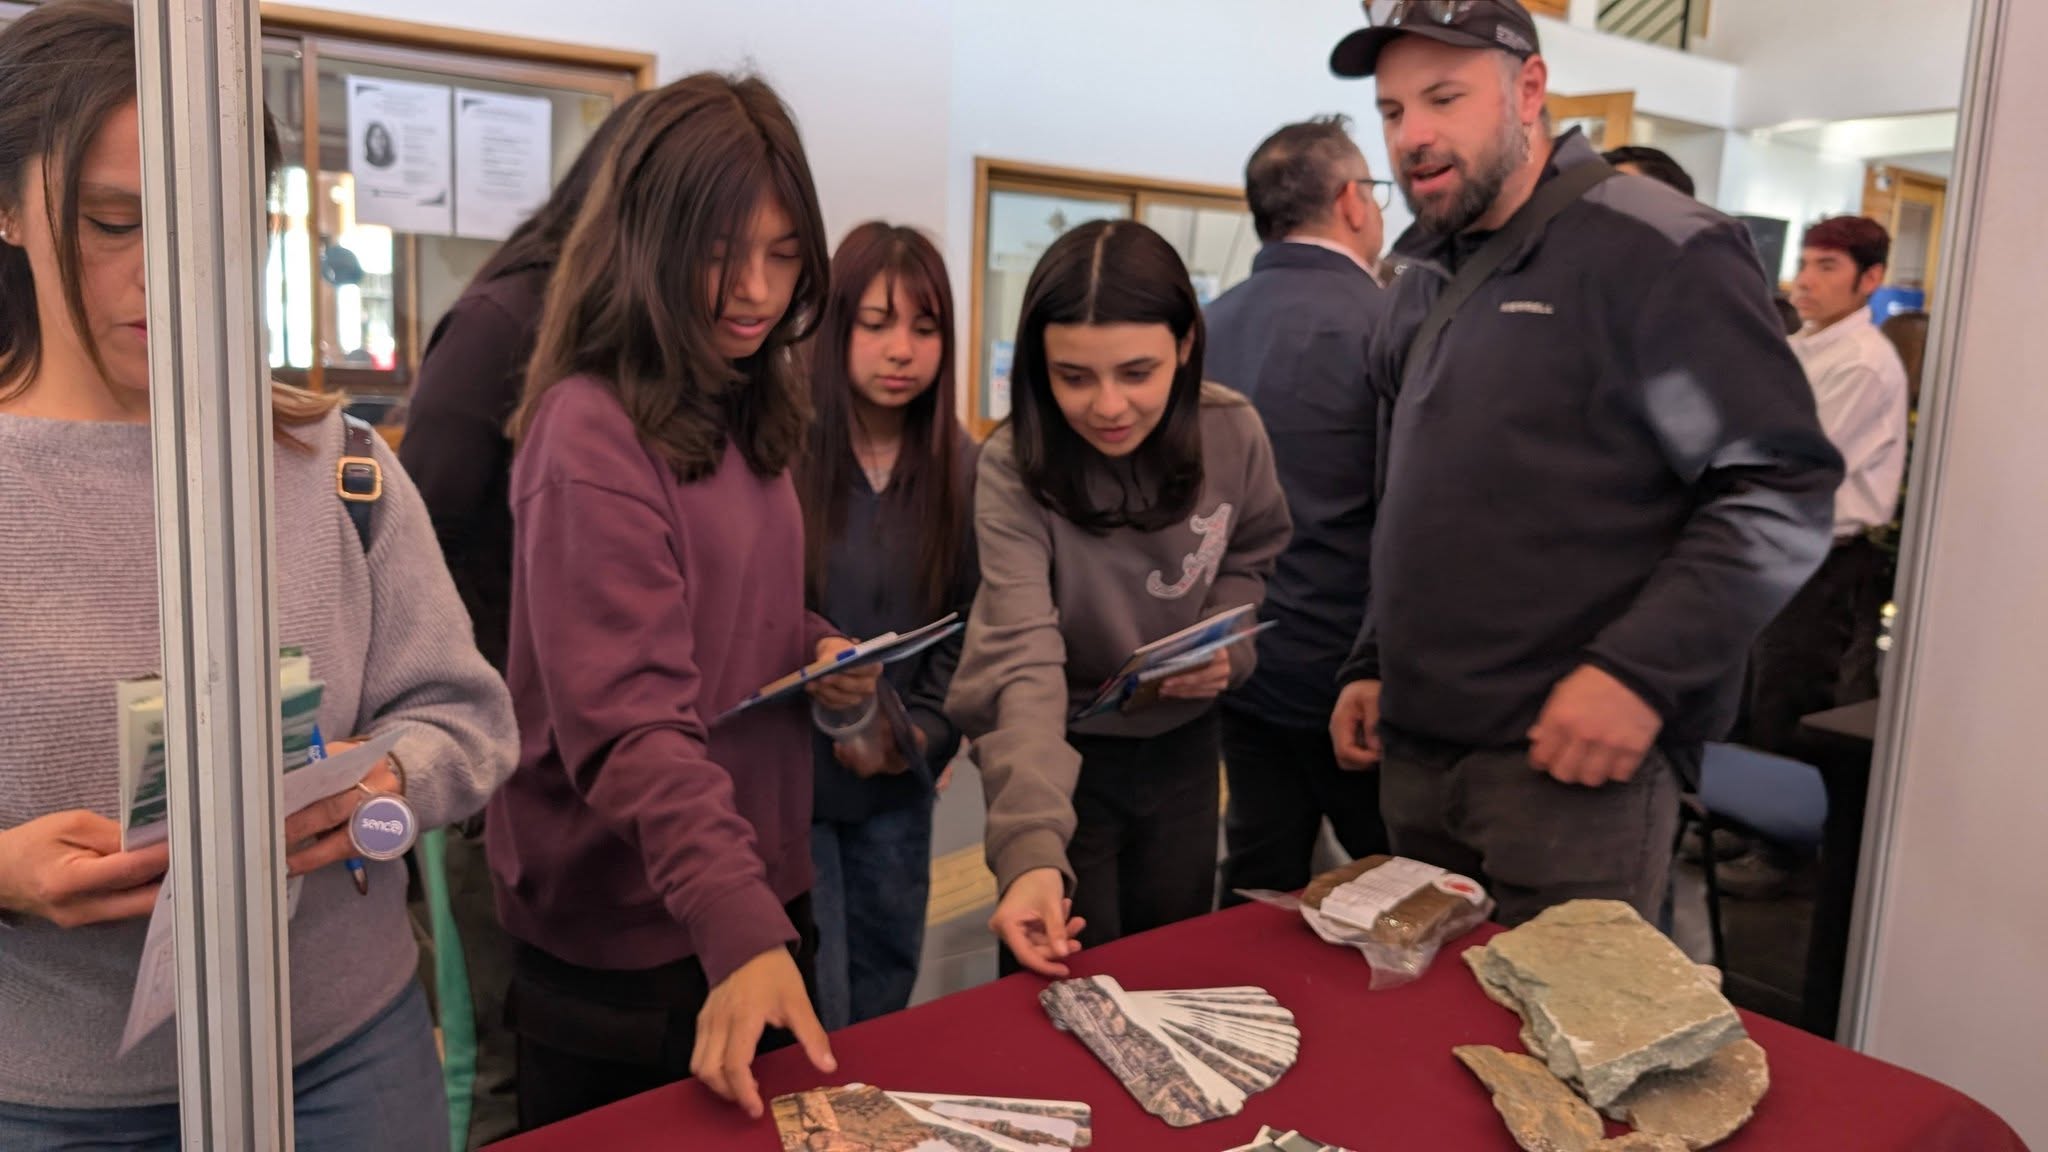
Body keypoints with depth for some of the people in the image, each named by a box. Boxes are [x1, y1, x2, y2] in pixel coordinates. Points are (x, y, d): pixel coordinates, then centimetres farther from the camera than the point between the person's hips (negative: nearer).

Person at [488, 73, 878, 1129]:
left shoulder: (743, 413, 6)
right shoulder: (591, 433, -20)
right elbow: (630, 719, -28)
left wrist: (817, 651, -3)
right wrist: (737, 928, -37)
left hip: (757, 889, 8)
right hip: (631, 935, -8)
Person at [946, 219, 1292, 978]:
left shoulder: (1233, 433, -16)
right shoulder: (1015, 470, -26)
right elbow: (1021, 664, -35)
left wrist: (1229, 645, -15)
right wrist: (1031, 849, -48)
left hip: (1182, 745, 3)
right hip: (1064, 752, -3)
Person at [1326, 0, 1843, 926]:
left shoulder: (1658, 254, -8)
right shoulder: (1425, 280, 16)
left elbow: (1784, 492, -13)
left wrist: (1640, 671, -21)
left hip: (1573, 757, -7)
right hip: (1414, 748, 7)